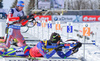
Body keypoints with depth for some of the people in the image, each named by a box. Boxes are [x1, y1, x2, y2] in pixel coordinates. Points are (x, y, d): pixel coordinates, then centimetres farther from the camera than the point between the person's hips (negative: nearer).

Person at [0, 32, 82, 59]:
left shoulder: (56, 46, -21)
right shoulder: (41, 44, -40)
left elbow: (64, 56, -20)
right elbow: (46, 56, -45)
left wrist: (74, 49, -30)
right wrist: (55, 50, -48)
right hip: (27, 51, -6)